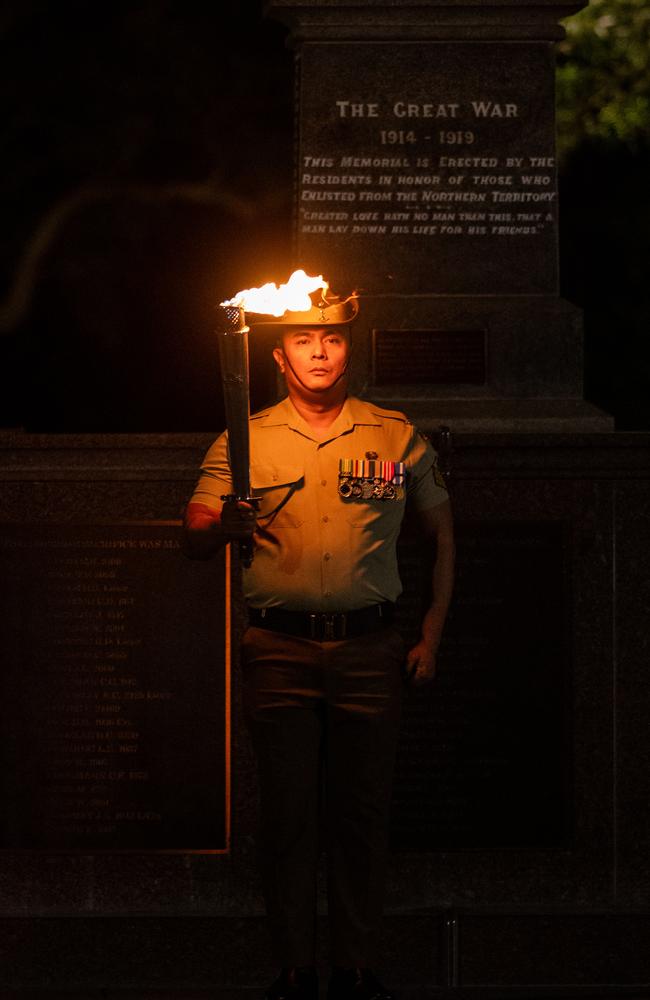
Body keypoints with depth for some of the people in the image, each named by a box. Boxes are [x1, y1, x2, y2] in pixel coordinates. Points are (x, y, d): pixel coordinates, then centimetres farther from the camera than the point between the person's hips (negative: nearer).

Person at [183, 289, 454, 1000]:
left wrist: (431, 636, 7)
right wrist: (222, 526, -26)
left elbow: (441, 535, 16)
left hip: (370, 649, 0)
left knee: (362, 812, 3)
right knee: (287, 814, 1)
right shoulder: (245, 442, 6)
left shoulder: (397, 438, 7)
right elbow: (194, 540, -2)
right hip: (279, 651, 0)